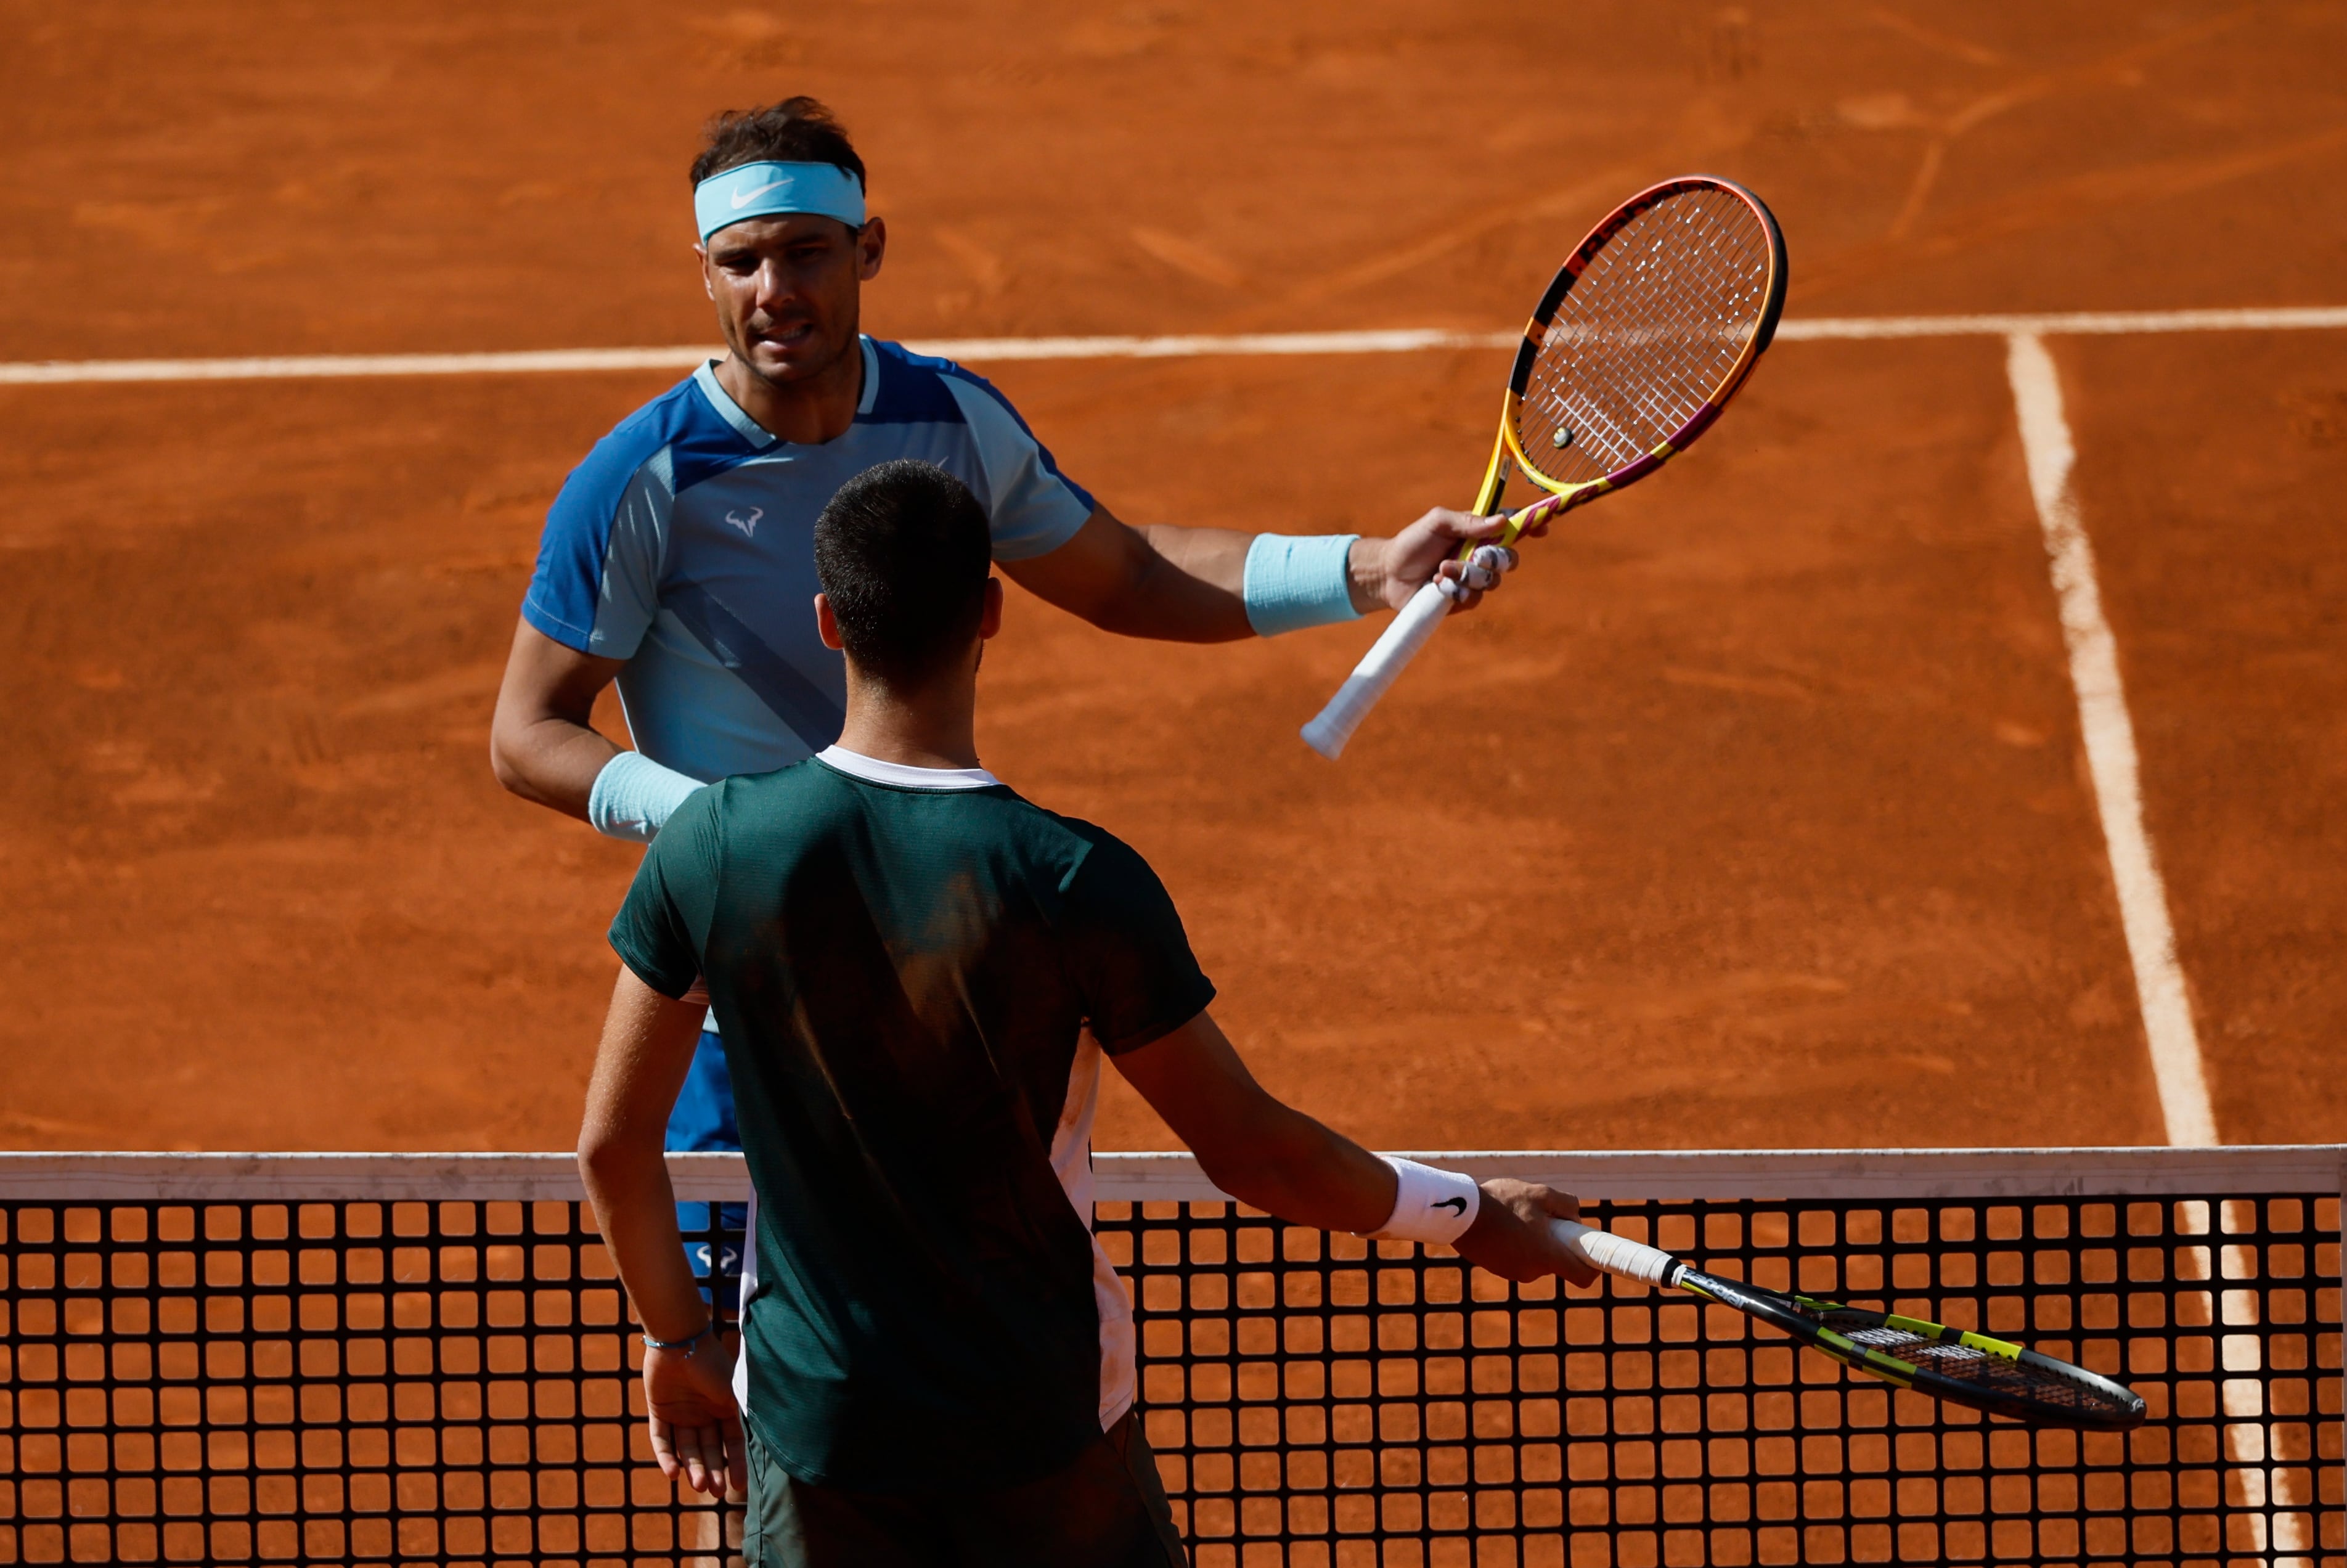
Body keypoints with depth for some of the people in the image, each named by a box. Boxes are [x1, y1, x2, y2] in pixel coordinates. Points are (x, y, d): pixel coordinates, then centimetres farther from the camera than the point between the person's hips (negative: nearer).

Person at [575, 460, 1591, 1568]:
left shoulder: (709, 845, -11)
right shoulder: (1077, 886, -19)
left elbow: (612, 1144, -1)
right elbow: (1252, 1155, -10)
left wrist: (678, 1338, 16)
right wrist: (1471, 1217, 6)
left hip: (813, 1426, 2)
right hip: (1043, 1433, -2)